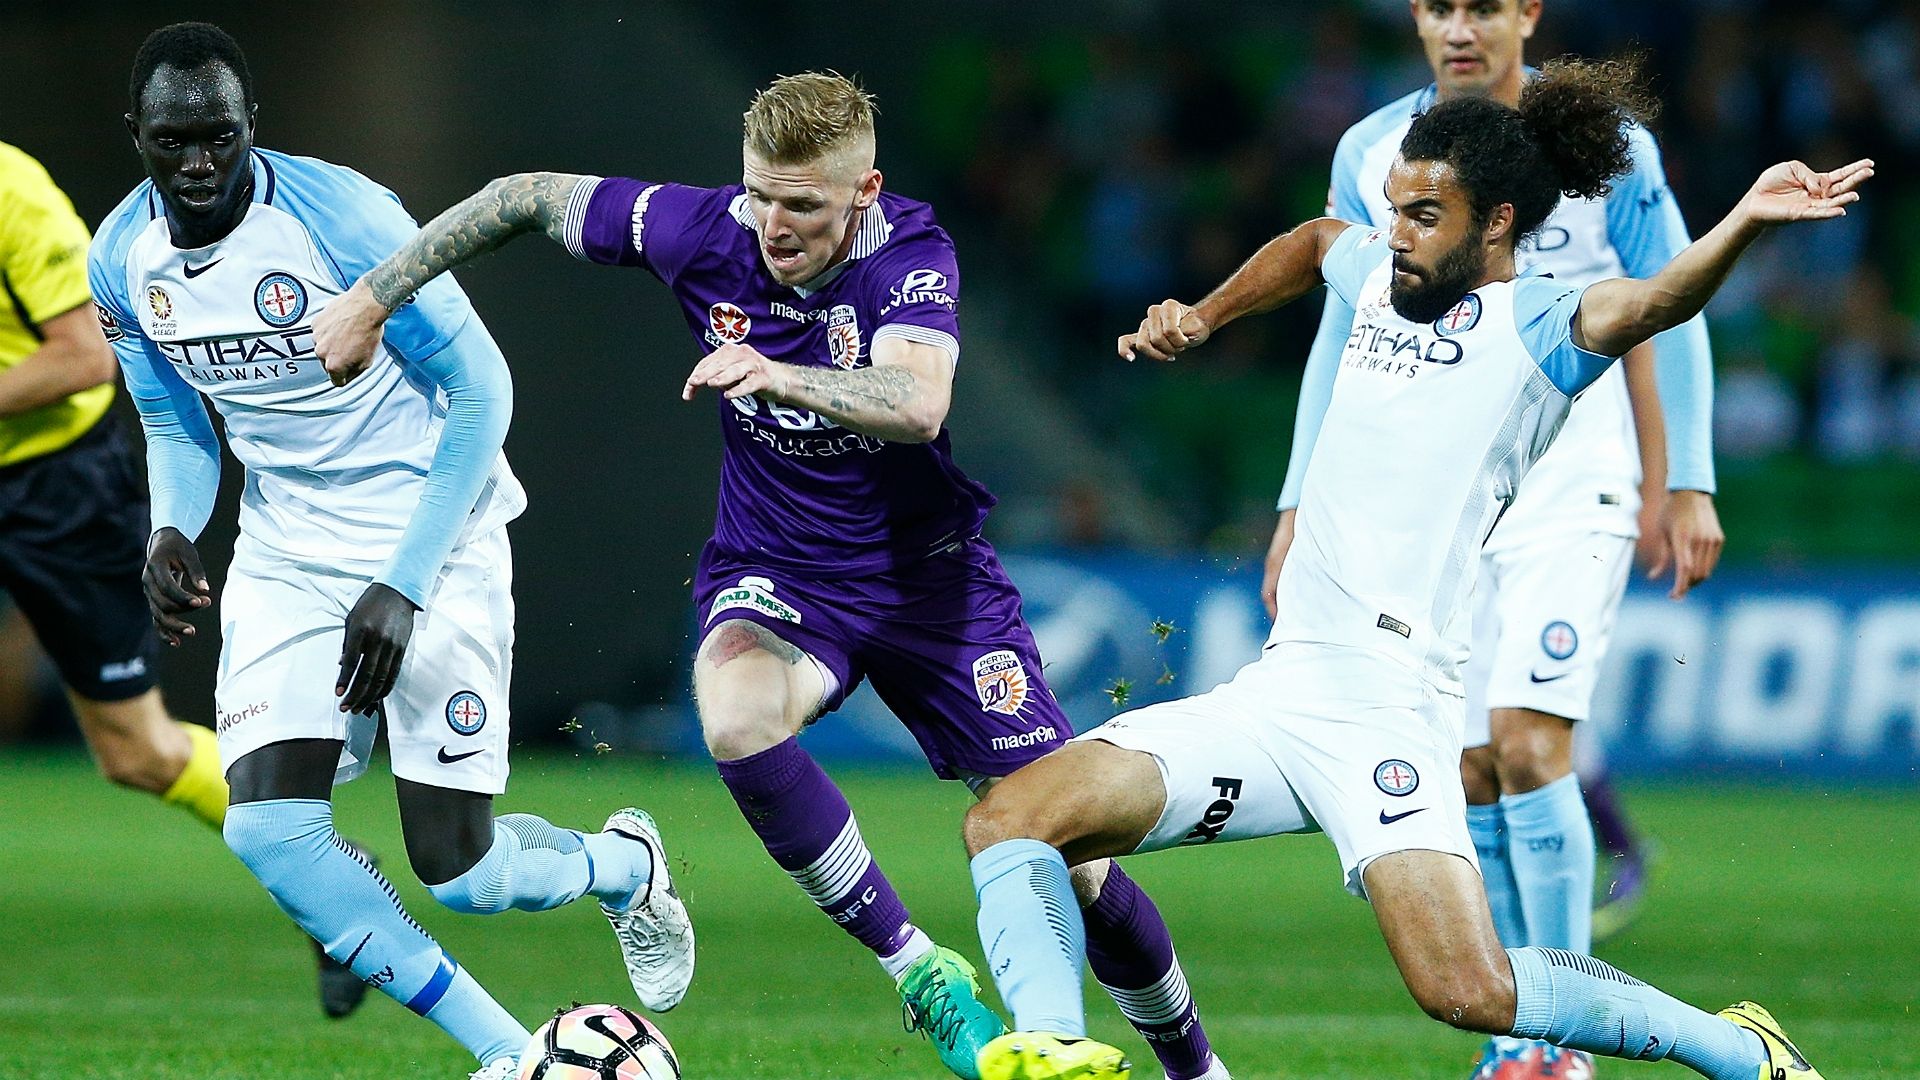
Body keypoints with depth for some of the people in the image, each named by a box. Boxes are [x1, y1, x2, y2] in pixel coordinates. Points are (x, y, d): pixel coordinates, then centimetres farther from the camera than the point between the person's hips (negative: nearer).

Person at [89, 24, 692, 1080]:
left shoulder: (340, 216, -23)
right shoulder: (123, 259, -5)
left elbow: (482, 390, -16)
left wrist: (402, 585, -22)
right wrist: (172, 530, -12)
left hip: (432, 538, -5)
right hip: (287, 553, 5)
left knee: (457, 869, -8)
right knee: (266, 825, -17)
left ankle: (625, 864, 30)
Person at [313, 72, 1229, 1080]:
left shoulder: (909, 250, -21)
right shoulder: (703, 231, -15)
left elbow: (918, 405, -40)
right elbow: (526, 197, 0)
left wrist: (779, 375, -55)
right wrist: (372, 298, -1)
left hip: (924, 570, -1)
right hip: (774, 574, 1)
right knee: (736, 714, -36)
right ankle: (920, 974, -21)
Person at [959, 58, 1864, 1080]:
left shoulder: (1536, 325, -3)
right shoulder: (1380, 273, 18)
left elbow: (1647, 304, -25)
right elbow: (1313, 241, 43)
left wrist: (1743, 224, -43)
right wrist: (1200, 318, 36)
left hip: (1388, 706, -8)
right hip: (1272, 686, 8)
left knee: (1470, 992, -23)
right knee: (1011, 817, -9)